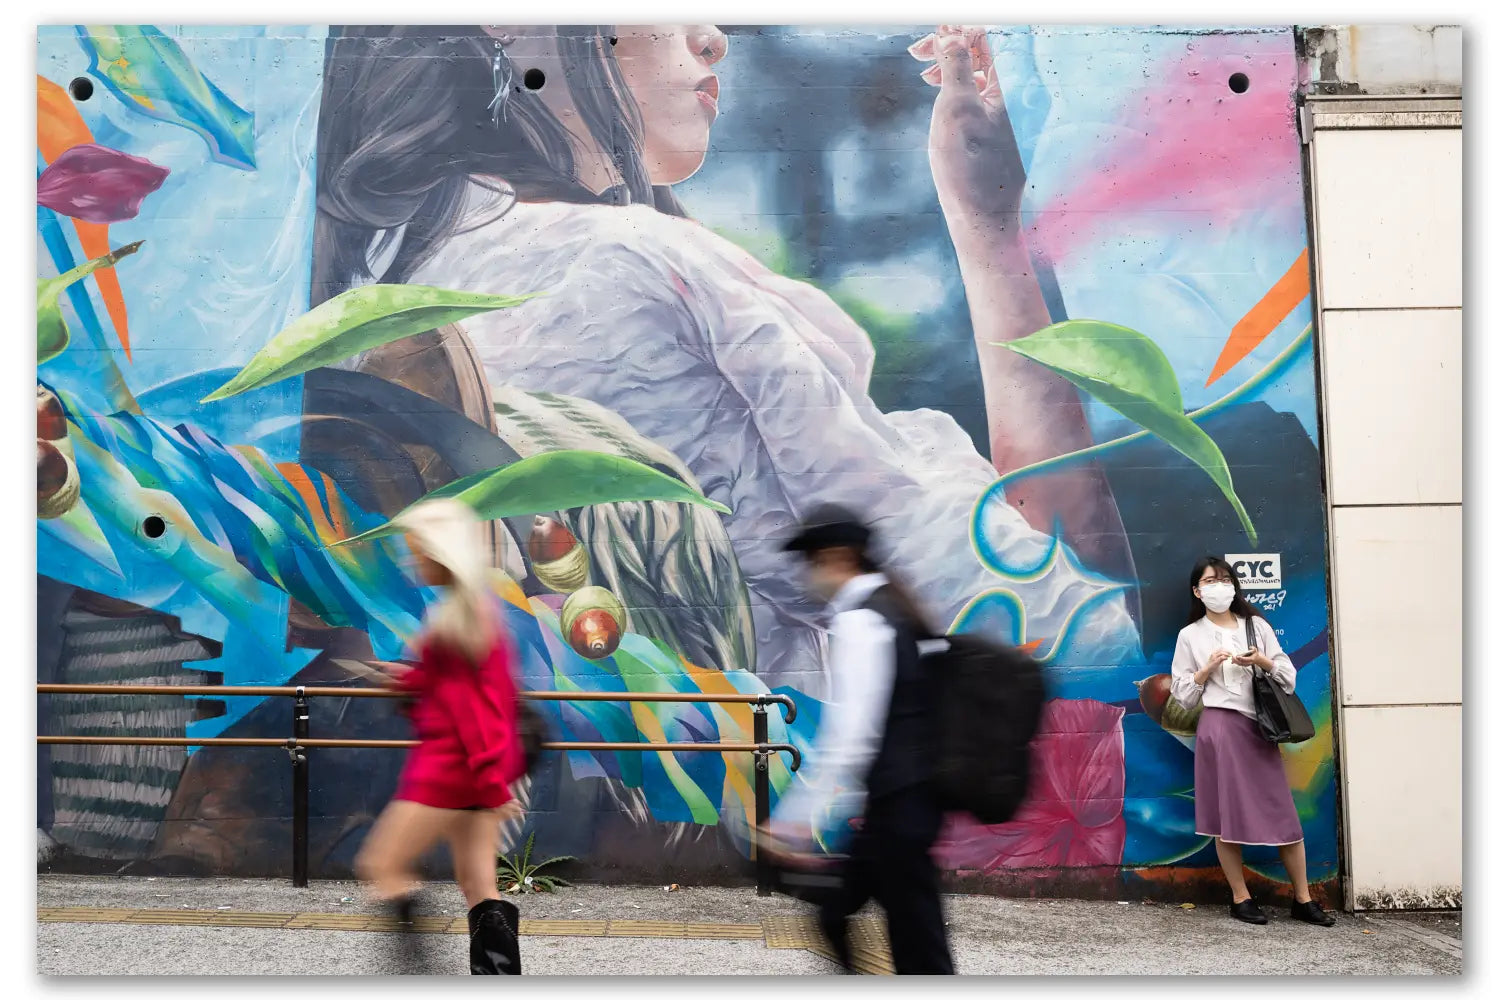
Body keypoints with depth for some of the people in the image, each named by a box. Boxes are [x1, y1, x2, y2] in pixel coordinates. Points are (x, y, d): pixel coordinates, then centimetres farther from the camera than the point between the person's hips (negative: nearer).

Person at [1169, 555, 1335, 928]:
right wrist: (1208, 669, -9)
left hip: (1258, 727, 1)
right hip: (1219, 727, -1)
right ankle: (1240, 898, 9)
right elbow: (1183, 695, 5)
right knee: (1225, 814, -2)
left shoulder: (1256, 625, 11)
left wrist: (1263, 662, -9)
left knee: (1283, 813, -2)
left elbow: (1289, 678, 9)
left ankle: (1303, 899, 4)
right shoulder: (1190, 635, 7)